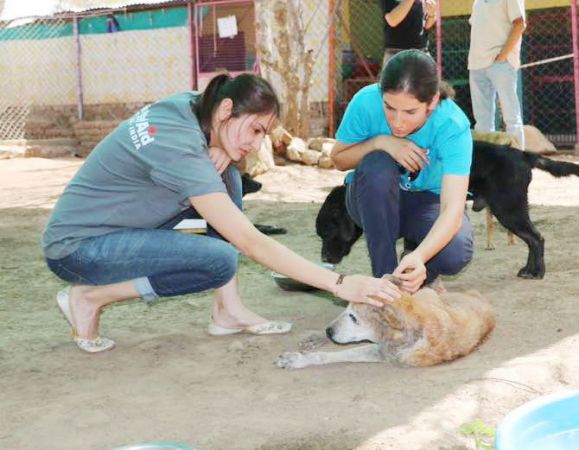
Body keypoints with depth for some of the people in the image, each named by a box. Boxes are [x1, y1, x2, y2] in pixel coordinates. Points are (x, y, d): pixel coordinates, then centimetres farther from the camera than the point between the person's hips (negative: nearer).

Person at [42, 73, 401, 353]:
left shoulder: (190, 105, -6)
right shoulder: (179, 148, -30)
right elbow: (251, 242, -33)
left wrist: (223, 151, -10)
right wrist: (339, 284, -34)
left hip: (120, 224, 9)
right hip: (74, 249, -9)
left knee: (226, 176, -1)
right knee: (220, 261, -26)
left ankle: (229, 310, 0)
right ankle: (90, 297, -10)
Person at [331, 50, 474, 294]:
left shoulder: (453, 125, -30)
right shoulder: (366, 102, -26)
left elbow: (453, 209, -38)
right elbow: (339, 159, -8)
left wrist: (419, 257, -57)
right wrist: (380, 142, -30)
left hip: (427, 200, -1)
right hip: (372, 198, 1)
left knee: (455, 254, -33)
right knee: (377, 165, -35)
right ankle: (385, 276, -21)